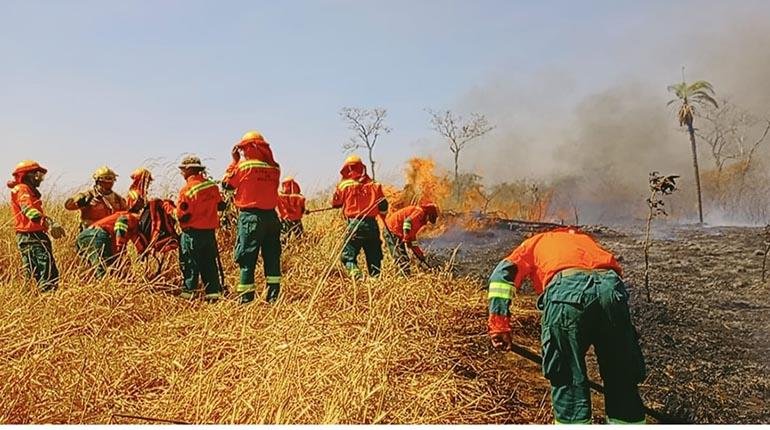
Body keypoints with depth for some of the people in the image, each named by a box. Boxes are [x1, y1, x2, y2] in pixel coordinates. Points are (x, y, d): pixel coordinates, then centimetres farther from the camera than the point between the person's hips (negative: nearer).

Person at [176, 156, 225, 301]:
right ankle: (213, 292, 13)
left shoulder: (187, 189, -15)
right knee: (209, 263, 12)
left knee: (190, 264, 4)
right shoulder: (212, 185, 2)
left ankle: (188, 292, 9)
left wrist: (182, 220, 6)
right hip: (210, 231, 6)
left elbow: (182, 214, -14)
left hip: (192, 232, -6)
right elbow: (220, 206, 11)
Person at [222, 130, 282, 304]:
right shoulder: (274, 167, 4)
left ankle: (246, 298, 1)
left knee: (247, 258, 1)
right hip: (271, 215, 4)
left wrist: (234, 161, 11)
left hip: (250, 216, -4)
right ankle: (273, 296, 11)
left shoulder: (243, 166, -8)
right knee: (272, 255, 9)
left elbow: (226, 183, 3)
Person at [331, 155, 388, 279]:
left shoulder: (344, 186, 0)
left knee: (349, 256, 1)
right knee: (374, 258, 13)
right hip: (372, 225, 3)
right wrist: (381, 215, 31)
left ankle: (355, 275, -24)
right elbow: (383, 206, 8)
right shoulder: (374, 185, 6)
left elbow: (335, 203, 13)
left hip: (354, 224, -3)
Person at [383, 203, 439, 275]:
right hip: (392, 231, -11)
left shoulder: (421, 220, 22)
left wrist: (420, 254, 24)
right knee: (403, 259, -15)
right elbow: (408, 221, -27)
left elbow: (412, 236, 27)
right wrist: (407, 238, -29)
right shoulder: (420, 211, -8)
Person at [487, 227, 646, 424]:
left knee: (568, 382, 10)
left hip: (565, 291, -3)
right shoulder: (585, 240, 43)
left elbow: (503, 273, 12)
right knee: (622, 382, 18)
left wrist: (499, 325, 8)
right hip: (612, 288, 4)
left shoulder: (535, 243, 33)